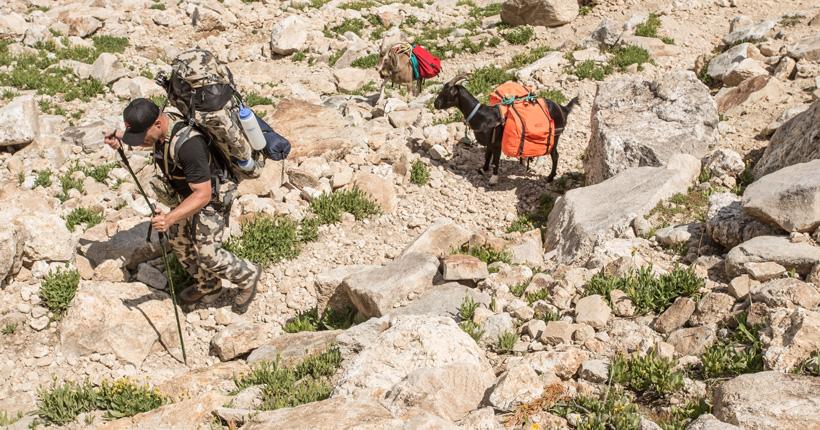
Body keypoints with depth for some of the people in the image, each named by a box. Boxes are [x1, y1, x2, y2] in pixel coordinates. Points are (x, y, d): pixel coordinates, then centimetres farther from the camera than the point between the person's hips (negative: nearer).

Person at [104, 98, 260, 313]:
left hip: (211, 197, -9)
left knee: (207, 254, -6)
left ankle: (247, 275, 21)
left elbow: (203, 195, -36)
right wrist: (121, 136, 1)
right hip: (187, 193, 9)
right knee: (178, 241, 17)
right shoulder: (161, 125, -14)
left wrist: (170, 218, -44)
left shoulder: (188, 144, -40)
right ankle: (208, 286, 37)